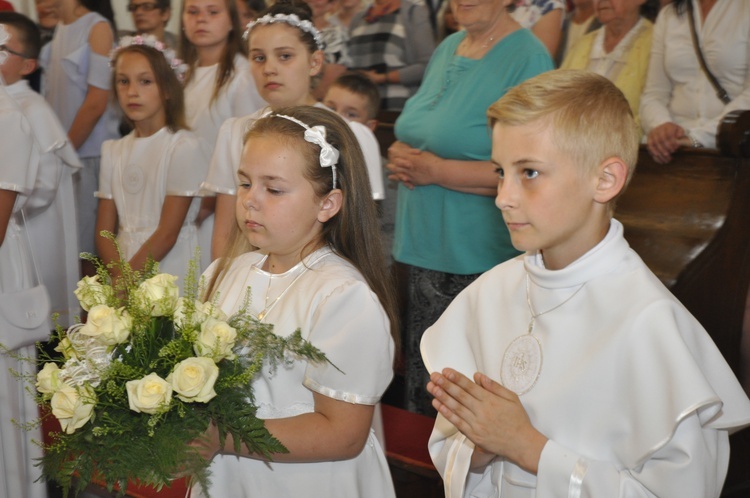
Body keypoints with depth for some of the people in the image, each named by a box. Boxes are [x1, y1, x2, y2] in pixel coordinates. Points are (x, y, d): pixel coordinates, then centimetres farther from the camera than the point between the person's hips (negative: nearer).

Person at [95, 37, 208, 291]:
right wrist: (121, 276, -8)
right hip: (122, 268, 4)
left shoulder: (185, 146, -6)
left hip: (170, 276, -4)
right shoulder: (114, 151, 12)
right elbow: (104, 231, 8)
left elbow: (168, 233, -8)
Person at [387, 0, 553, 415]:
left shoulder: (529, 58, -12)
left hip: (476, 261, -7)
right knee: (419, 395, 15)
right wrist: (401, 156, 1)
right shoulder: (447, 48, 14)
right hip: (421, 250, 8)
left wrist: (435, 170, -16)